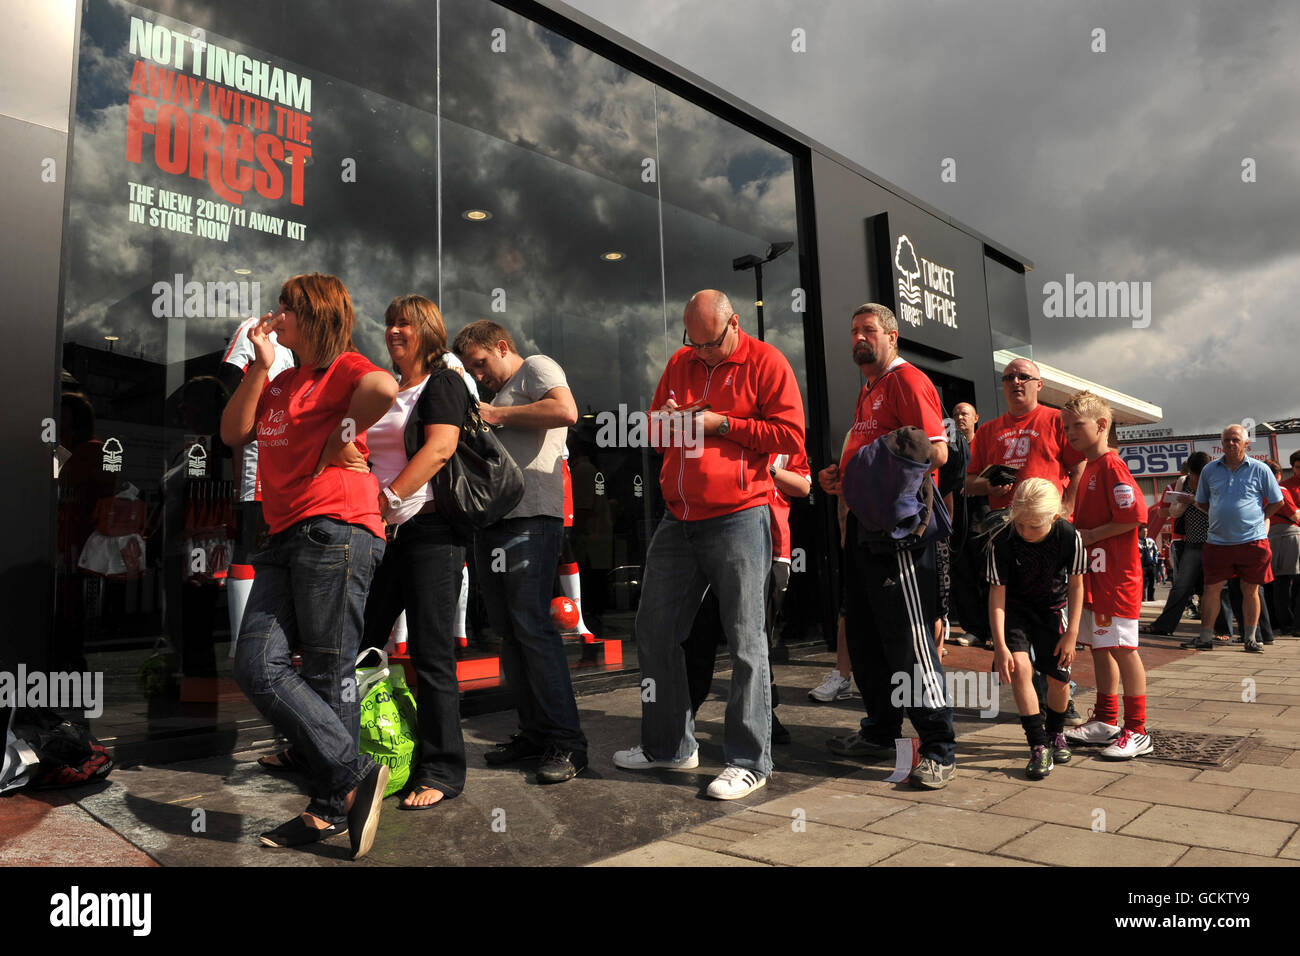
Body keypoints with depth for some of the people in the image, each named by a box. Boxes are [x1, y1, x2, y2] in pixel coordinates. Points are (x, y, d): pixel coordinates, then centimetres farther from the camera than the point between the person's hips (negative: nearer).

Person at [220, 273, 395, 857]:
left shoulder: (343, 366, -1)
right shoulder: (281, 383, 26)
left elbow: (384, 389, -25)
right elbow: (233, 433, 14)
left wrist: (343, 437, -11)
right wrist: (260, 365, 11)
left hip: (335, 531, -8)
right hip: (285, 538, 9)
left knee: (328, 676, -3)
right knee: (256, 667, -1)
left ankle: (332, 808, 10)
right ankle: (356, 775, 6)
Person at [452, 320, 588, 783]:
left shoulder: (537, 368, 4)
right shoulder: (497, 395, 29)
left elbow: (566, 411, -17)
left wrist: (496, 415, -8)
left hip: (531, 518, -9)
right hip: (491, 520, 9)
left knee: (532, 626, -13)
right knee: (508, 631, 8)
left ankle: (567, 742, -7)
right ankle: (534, 733, 16)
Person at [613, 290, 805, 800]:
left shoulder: (765, 362, -2)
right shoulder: (680, 362, 15)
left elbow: (791, 435, -9)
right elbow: (653, 431, 23)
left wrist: (722, 423, -13)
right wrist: (664, 421, 0)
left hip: (738, 520, -6)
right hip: (678, 522, 7)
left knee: (745, 642, -3)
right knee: (653, 631, 11)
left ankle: (749, 761, 9)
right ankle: (670, 745, 26)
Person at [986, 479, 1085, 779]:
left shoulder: (1069, 536, -23)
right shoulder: (1002, 542, -27)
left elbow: (1076, 585, -10)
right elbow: (997, 593, -22)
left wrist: (1071, 634, -10)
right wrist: (1000, 645, -25)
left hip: (1054, 607, 2)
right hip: (1016, 608, -1)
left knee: (1058, 676, 1)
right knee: (1020, 666, -19)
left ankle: (1056, 733, 30)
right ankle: (1039, 746, -10)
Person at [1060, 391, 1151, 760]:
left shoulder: (1112, 467, -13)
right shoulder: (1088, 469, 16)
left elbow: (1134, 516, -22)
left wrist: (1090, 535, -16)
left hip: (1116, 575, -9)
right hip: (1093, 574, 9)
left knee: (1122, 648, -3)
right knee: (1099, 647, 15)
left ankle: (1137, 731, 7)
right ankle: (1106, 720, 26)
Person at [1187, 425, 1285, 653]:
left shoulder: (1259, 469, 1)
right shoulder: (1210, 470, 7)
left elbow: (1278, 501, 10)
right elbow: (1201, 502, 18)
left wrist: (1257, 519, 5)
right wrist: (1221, 517, 9)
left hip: (1252, 540, -1)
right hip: (1218, 541, 2)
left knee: (1251, 590, 6)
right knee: (1212, 589, 1)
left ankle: (1250, 638, 17)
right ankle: (1206, 637, 7)